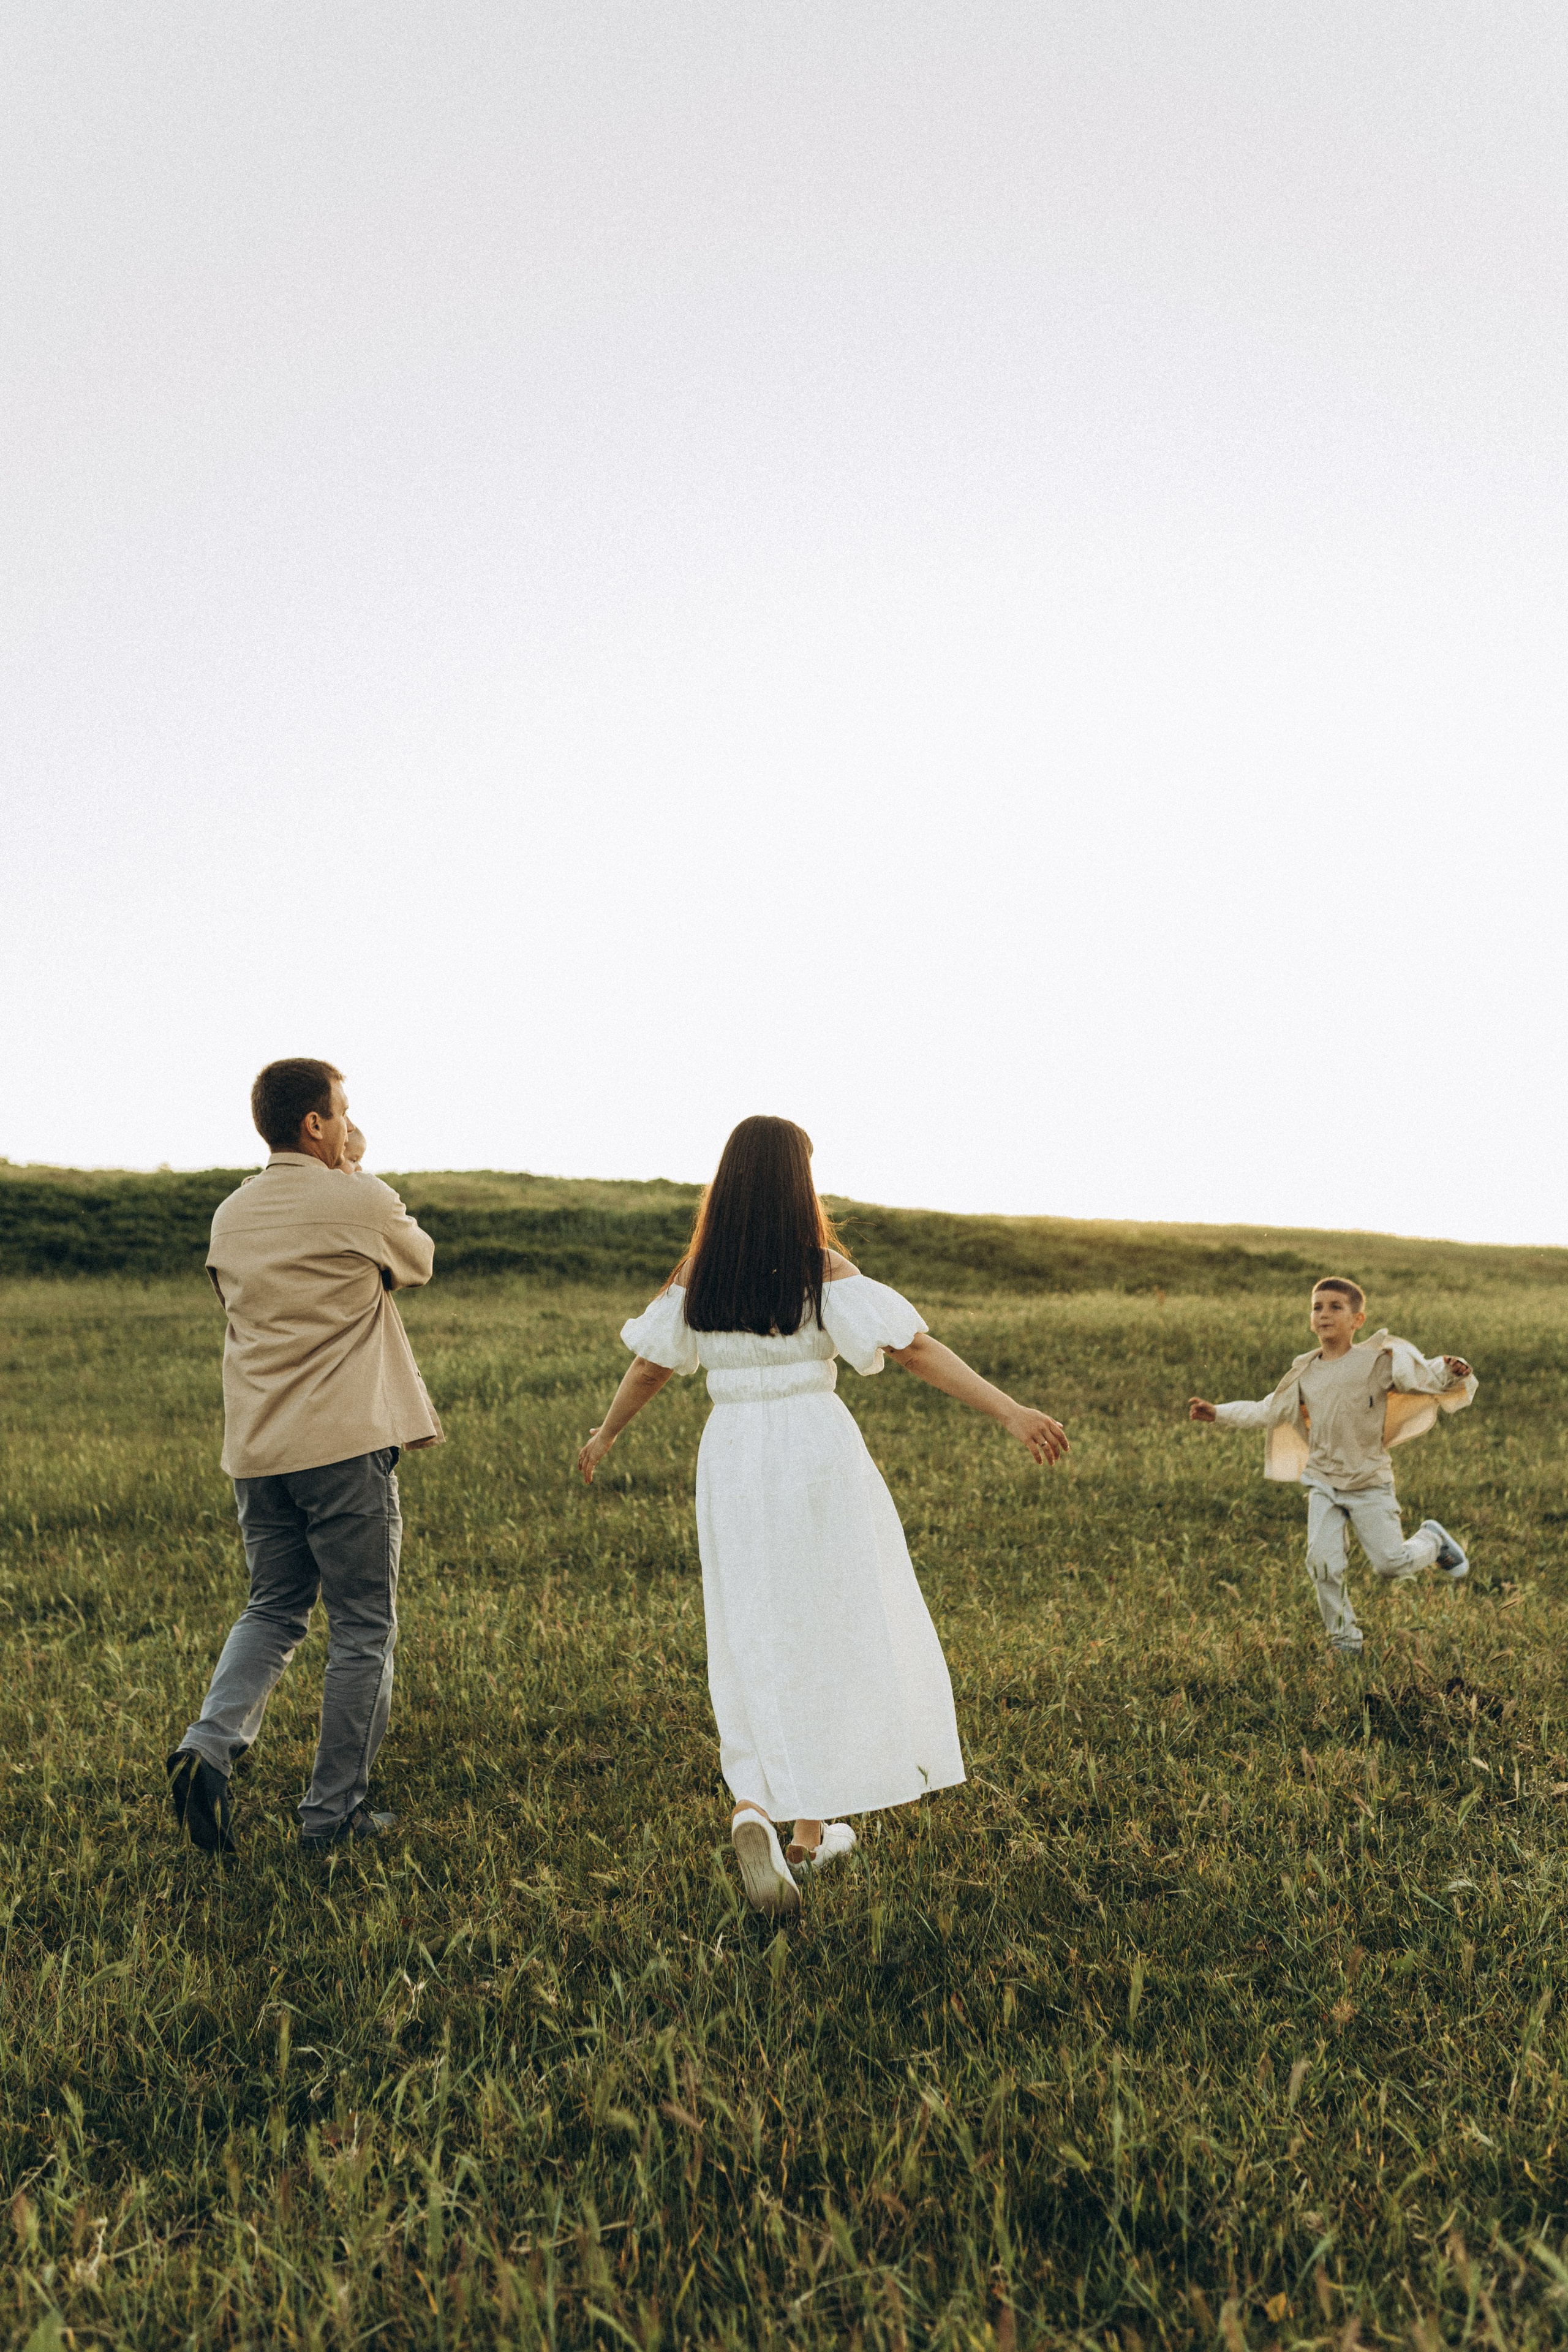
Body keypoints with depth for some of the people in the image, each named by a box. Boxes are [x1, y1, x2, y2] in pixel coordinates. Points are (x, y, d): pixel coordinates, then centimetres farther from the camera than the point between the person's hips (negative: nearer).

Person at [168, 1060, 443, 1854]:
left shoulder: (231, 1215, 8)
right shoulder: (360, 1201, -9)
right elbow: (418, 1262, 8)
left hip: (256, 1448, 6)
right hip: (346, 1442, -6)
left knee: (272, 1610, 20)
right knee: (362, 1628, 6)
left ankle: (209, 1743, 0)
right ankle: (333, 1810, 12)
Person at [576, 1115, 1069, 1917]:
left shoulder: (699, 1274, 1)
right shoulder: (823, 1271, -10)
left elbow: (649, 1366, 10)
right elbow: (915, 1347, -17)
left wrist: (604, 1436, 26)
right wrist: (1009, 1411, -17)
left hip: (731, 1458, 3)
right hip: (815, 1452, -3)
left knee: (753, 1645, 12)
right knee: (831, 1637, 13)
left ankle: (751, 1809, -9)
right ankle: (812, 1828, 22)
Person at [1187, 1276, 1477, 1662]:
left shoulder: (1378, 1360, -6)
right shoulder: (1305, 1373, 7)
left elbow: (1423, 1376, -13)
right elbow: (1267, 1412, 14)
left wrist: (1450, 1372, -35)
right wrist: (1218, 1413, 9)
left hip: (1370, 1482, -3)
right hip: (1323, 1483, 3)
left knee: (1390, 1563, -2)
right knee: (1322, 1562, -7)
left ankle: (1433, 1540, 31)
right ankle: (1344, 1639, 11)